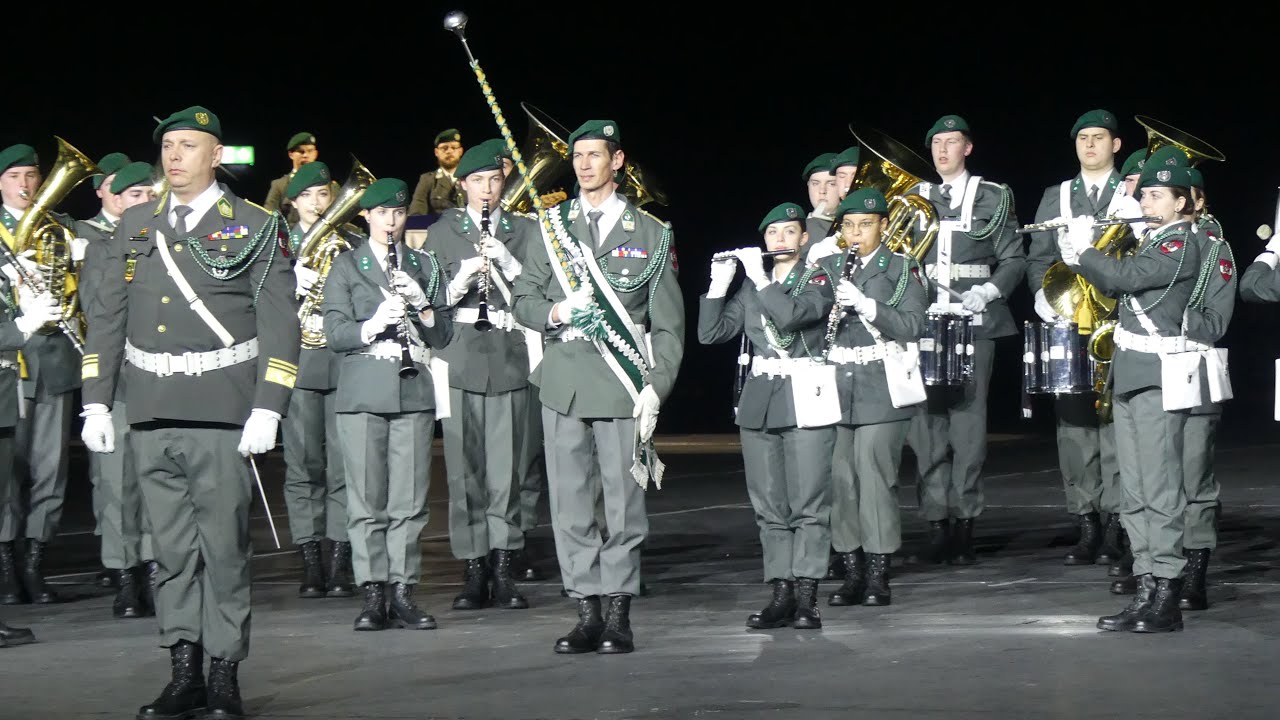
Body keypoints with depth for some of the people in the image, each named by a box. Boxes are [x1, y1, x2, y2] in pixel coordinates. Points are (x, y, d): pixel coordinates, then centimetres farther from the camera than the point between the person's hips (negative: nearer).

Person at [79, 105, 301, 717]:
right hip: (151, 414, 4)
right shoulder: (135, 225, 13)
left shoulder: (256, 228, 1)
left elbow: (279, 322, -3)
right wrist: (96, 401, 7)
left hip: (221, 413, -4)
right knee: (172, 550, 7)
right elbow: (106, 314, 13)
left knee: (223, 547, -1)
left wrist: (267, 409, -11)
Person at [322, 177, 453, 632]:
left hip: (414, 391, 2)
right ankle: (373, 595, 0)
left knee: (410, 499, -1)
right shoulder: (347, 266, 8)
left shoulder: (424, 266, 15)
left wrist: (422, 305, -7)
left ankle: (402, 593, 4)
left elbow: (443, 335, 12)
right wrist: (372, 326, -17)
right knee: (367, 499, -4)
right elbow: (335, 333, 0)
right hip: (363, 393, -2)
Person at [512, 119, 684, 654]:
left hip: (622, 385, -2)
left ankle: (618, 614, 5)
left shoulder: (650, 233, 7)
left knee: (623, 500, -3)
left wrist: (655, 388, -6)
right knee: (570, 502, 2)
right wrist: (555, 313, -9)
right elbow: (523, 299, 13)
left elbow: (668, 324, 5)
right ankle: (587, 613, 9)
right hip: (563, 382, 3)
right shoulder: (552, 226, 14)